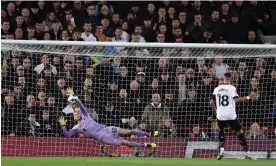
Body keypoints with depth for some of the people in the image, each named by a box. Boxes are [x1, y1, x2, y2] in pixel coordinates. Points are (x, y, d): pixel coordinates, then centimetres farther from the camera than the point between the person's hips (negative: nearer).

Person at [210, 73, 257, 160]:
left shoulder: (217, 89, 6)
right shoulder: (231, 88, -6)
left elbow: (211, 102, 6)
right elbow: (236, 100, -19)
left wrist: (215, 112, 21)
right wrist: (248, 97, -13)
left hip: (220, 115, 3)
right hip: (231, 115, -3)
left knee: (221, 130, 27)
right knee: (239, 131, 7)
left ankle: (221, 150, 9)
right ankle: (246, 152, 0)